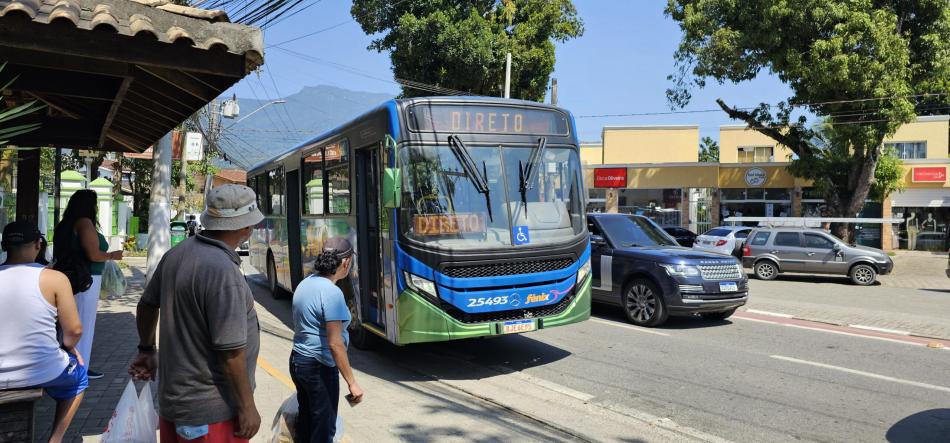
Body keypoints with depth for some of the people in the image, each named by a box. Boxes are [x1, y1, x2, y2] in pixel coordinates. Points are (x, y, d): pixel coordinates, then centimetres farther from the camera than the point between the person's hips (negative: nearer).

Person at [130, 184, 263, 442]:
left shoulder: (177, 254, 0)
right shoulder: (223, 271, -26)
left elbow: (147, 305, 14)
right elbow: (230, 351, -25)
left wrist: (147, 350, 29)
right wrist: (247, 406, -14)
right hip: (210, 411, -8)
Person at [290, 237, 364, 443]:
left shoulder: (305, 283, 5)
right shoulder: (332, 293, -22)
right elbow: (335, 343, -24)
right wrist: (352, 383, -20)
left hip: (297, 361, 9)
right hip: (319, 367, -8)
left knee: (305, 422, 20)